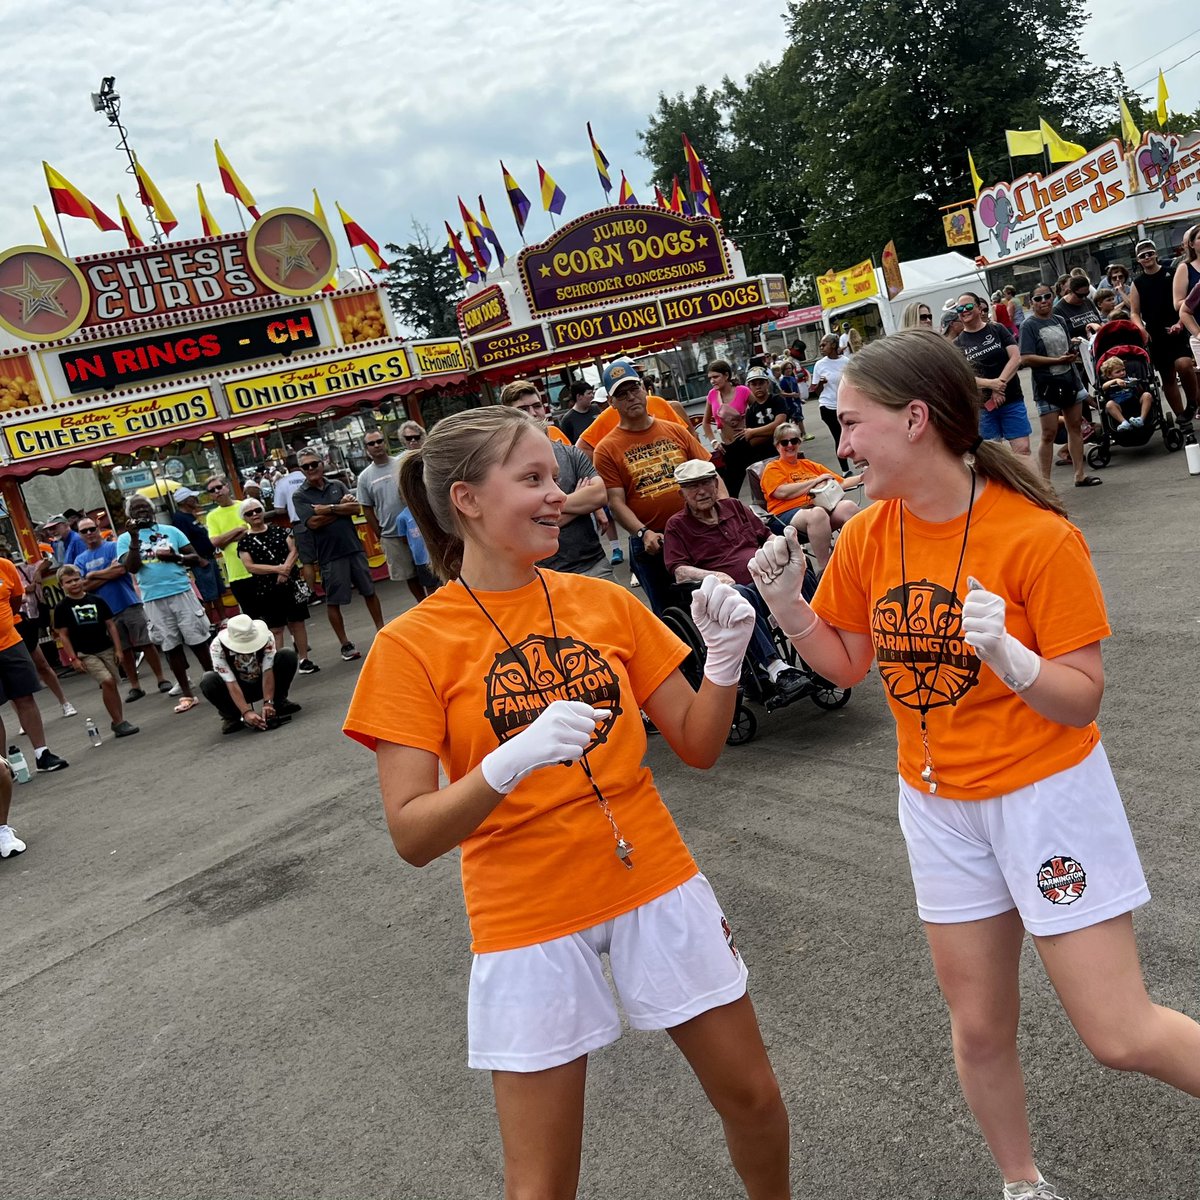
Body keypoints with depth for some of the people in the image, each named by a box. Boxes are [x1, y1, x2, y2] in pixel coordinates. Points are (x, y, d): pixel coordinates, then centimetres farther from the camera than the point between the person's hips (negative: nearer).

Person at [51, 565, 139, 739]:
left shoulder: (97, 600, 4)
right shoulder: (61, 608, -1)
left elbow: (110, 625, 7)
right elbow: (63, 635, -1)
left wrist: (118, 648, 2)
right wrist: (73, 658, -8)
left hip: (107, 649, 3)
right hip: (85, 654, -3)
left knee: (113, 685, 6)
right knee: (107, 681, -19)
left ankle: (119, 721, 21)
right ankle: (119, 723, -14)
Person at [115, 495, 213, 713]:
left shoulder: (171, 531, 10)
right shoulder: (125, 539, 7)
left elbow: (195, 557, 9)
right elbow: (131, 568, -7)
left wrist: (176, 557, -10)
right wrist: (135, 538, -13)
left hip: (182, 592, 0)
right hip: (154, 600, 0)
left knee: (198, 640, 2)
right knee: (171, 647, 5)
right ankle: (186, 694, 12)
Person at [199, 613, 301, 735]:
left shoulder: (265, 635, -26)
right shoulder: (218, 646, -29)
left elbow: (267, 672, -28)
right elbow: (231, 683, -32)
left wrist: (268, 703, -38)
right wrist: (246, 712, -41)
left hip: (263, 683, 1)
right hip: (239, 689, -1)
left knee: (288, 655, -24)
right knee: (208, 681, -33)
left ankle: (279, 701, -6)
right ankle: (232, 716, -8)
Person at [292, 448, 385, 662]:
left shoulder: (337, 485, 8)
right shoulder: (299, 496, -2)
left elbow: (356, 508, -4)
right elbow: (313, 522, -15)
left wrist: (329, 509, -15)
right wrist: (342, 508, -8)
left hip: (354, 547, 3)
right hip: (330, 554, -3)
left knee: (369, 591, 11)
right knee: (333, 601, 3)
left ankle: (382, 631, 25)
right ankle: (345, 644, 14)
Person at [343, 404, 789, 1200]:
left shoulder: (605, 602, -1)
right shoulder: (411, 645, -11)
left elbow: (698, 745, 4)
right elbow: (413, 835, -16)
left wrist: (725, 660, -14)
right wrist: (511, 761, -31)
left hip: (656, 884, 4)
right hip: (529, 921, -3)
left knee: (753, 1096, 18)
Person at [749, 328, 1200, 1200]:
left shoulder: (1038, 536, -20)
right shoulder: (869, 537, -5)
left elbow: (1081, 701, -16)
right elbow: (847, 663, 6)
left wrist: (1008, 655, -35)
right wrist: (787, 604, -10)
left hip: (1046, 793, -4)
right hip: (939, 805, 5)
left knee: (1121, 1034, 0)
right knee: (980, 1027, 16)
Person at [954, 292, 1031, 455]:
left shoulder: (997, 329, 4)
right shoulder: (958, 344, 2)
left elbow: (1016, 358, -4)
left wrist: (1000, 385, -16)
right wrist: (991, 383, -19)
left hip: (1012, 399, 0)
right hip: (983, 405, 0)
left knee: (1022, 448, -5)